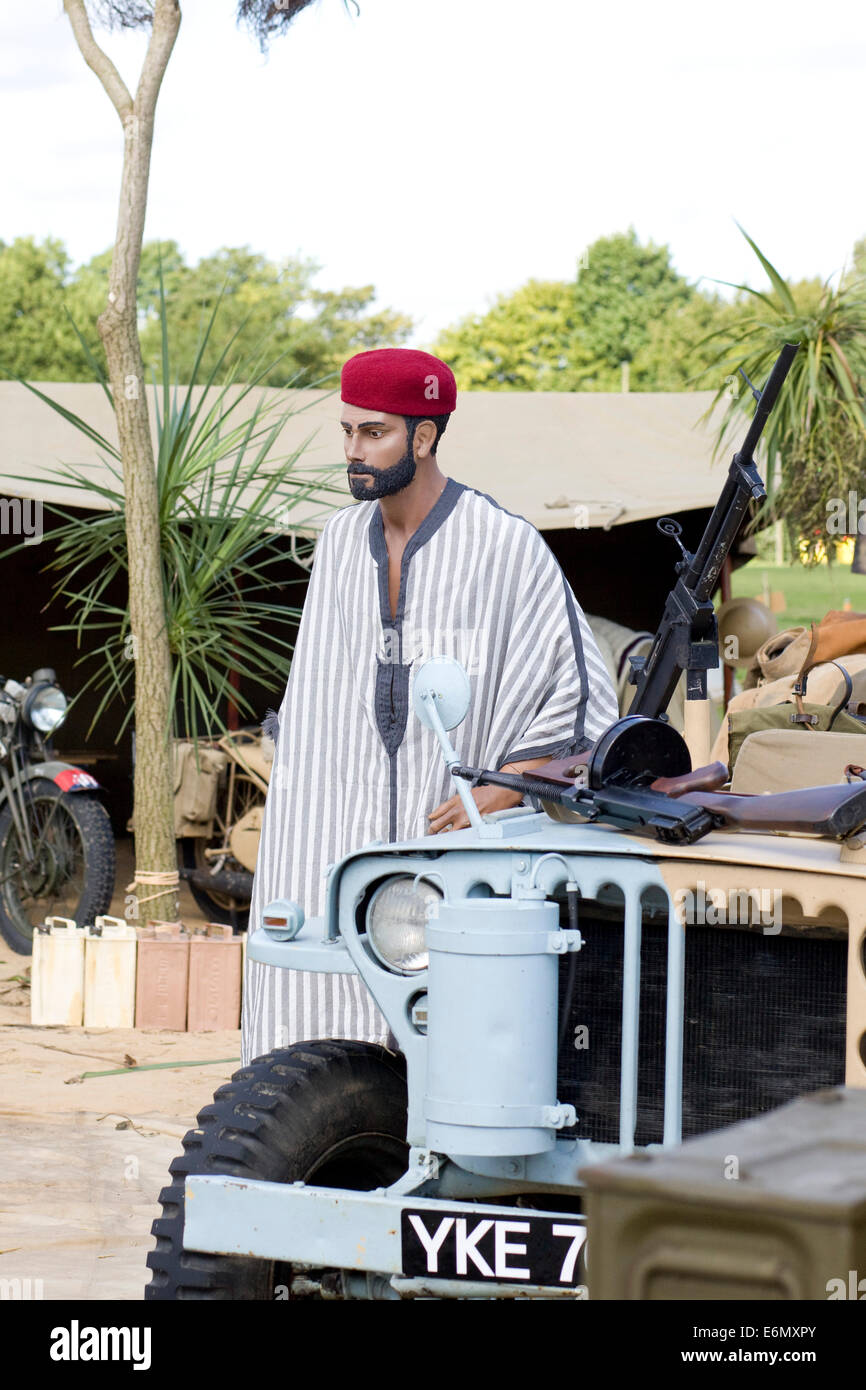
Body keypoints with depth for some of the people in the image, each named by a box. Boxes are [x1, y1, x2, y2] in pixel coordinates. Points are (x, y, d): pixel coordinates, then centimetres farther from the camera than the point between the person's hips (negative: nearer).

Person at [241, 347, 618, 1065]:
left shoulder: (504, 544, -5)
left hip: (453, 819, -5)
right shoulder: (342, 540, 13)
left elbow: (581, 696, -2)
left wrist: (500, 794, -11)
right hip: (345, 828, 5)